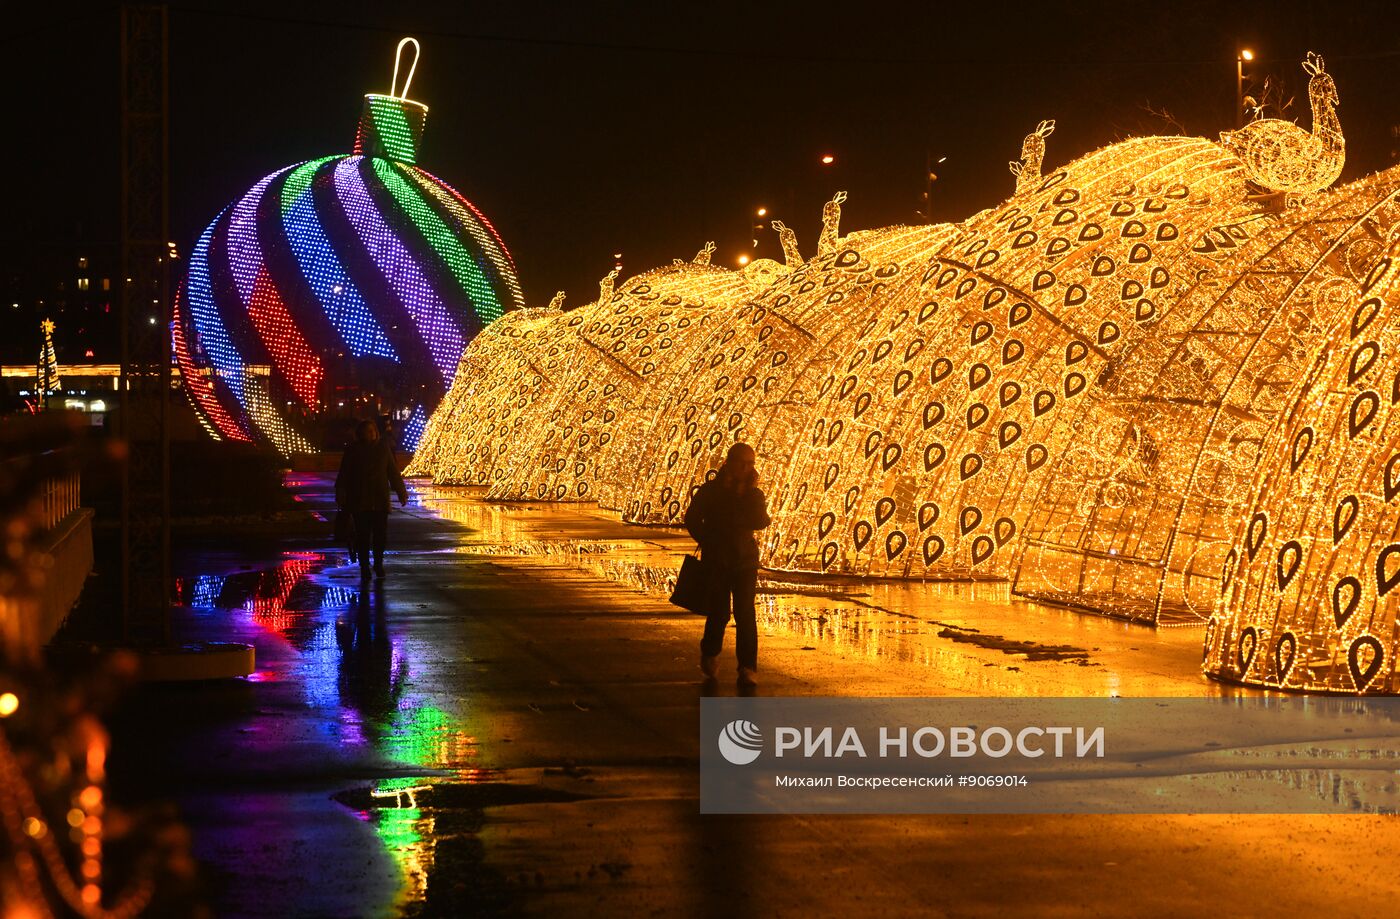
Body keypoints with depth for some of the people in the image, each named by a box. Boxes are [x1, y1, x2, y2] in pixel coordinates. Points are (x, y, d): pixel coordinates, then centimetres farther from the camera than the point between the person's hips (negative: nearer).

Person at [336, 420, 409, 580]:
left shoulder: (383, 448, 6)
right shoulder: (353, 450, 0)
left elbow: (393, 472, 8)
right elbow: (344, 475, -1)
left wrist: (401, 492, 7)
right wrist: (341, 495, -10)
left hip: (380, 499, 1)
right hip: (360, 501, -1)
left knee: (381, 534, -1)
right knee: (362, 535, -1)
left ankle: (378, 564, 18)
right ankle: (364, 567, 9)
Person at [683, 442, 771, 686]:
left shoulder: (754, 494, 4)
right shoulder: (710, 491, -1)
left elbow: (762, 522, -13)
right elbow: (692, 520, 4)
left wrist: (751, 491, -17)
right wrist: (708, 543, -3)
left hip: (745, 561, 1)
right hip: (716, 562, -1)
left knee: (745, 613, -7)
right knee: (719, 613, 1)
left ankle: (747, 668, -4)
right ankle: (710, 653, 29)